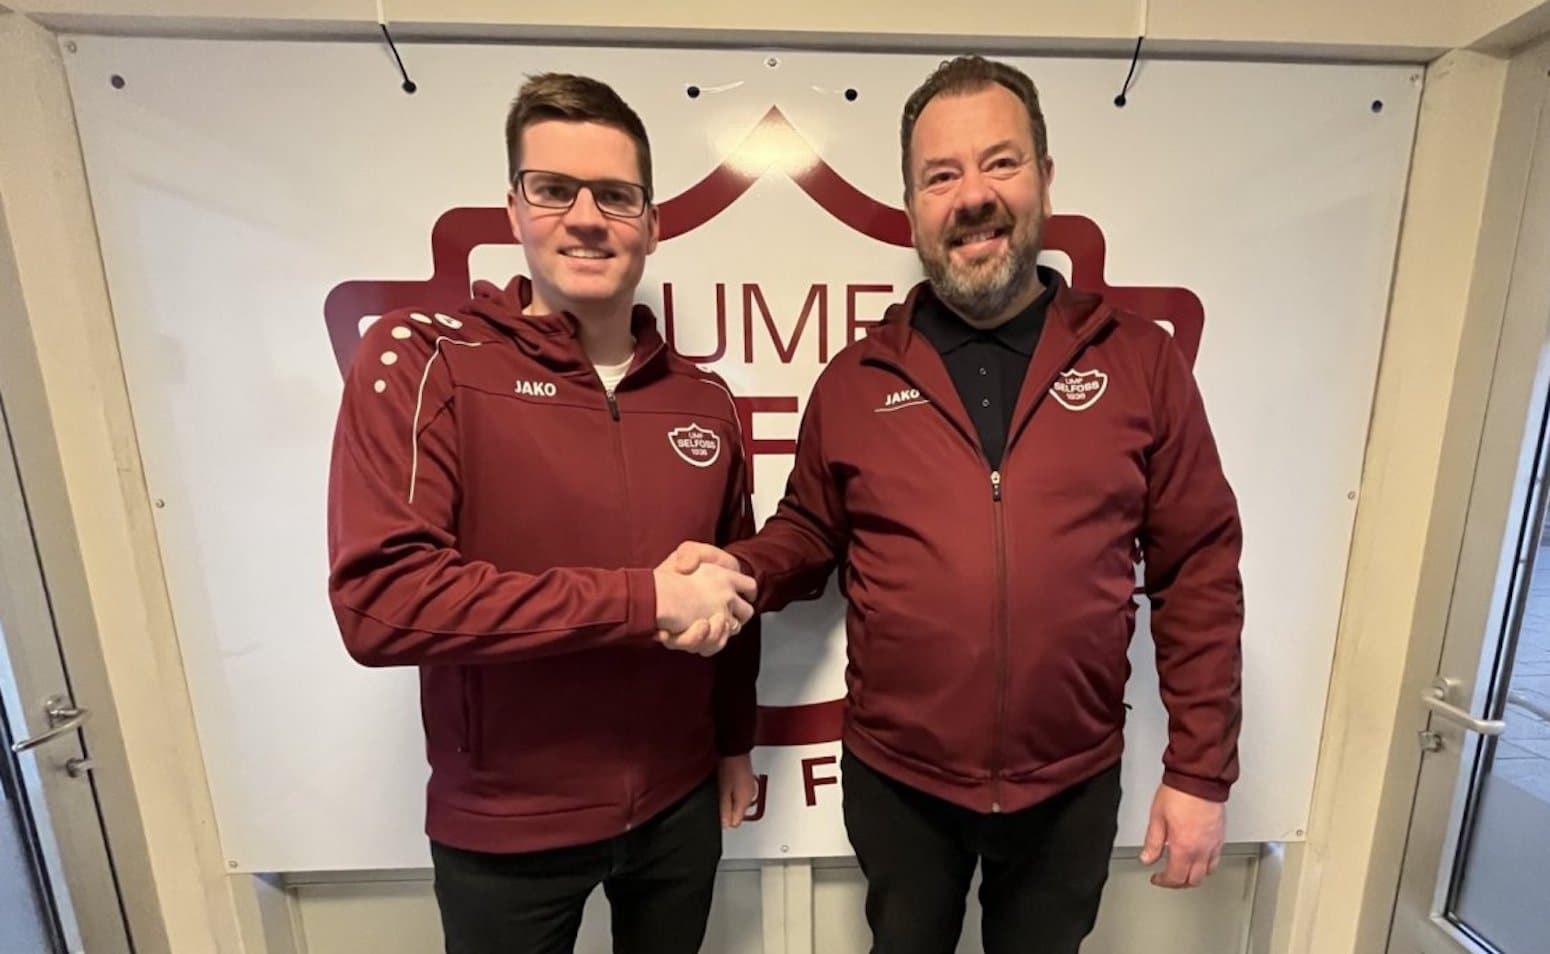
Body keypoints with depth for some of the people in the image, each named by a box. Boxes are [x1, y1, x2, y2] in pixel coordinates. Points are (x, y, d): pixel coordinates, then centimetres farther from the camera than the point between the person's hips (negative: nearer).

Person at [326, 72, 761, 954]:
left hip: (679, 802, 4)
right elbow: (381, 600, -24)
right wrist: (644, 599, -26)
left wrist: (736, 741, 12)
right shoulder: (421, 361, -14)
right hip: (502, 827, -3)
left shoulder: (704, 400, -2)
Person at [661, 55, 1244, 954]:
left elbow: (1199, 571, -4)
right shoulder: (853, 380, -6)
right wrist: (734, 571, -19)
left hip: (1073, 784, 1)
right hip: (896, 780, 0)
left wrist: (1200, 770, -2)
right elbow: (809, 534, 2)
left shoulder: (1142, 360, -6)